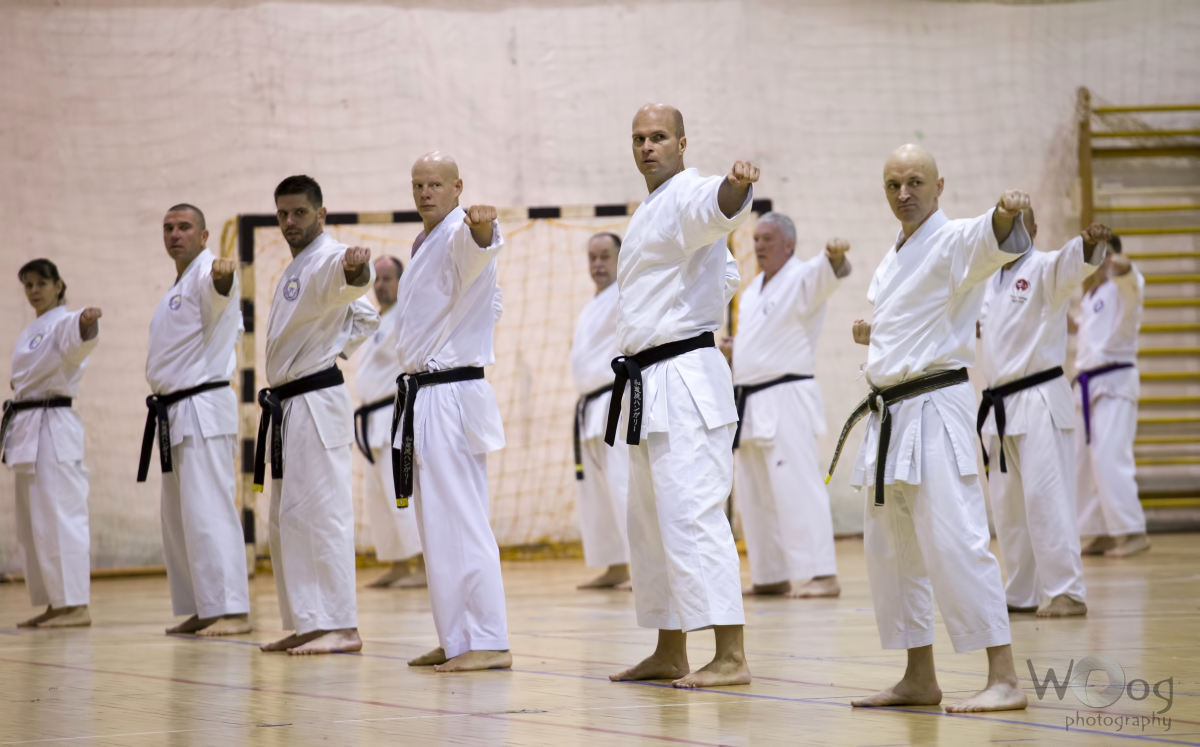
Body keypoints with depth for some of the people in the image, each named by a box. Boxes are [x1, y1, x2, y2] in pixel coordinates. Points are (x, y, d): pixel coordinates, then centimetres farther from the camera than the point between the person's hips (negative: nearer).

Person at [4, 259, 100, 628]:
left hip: (54, 428, -10)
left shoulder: (63, 323, -9)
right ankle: (54, 605, 16)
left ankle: (76, 605, -16)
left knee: (58, 516, -14)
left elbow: (78, 340, -33)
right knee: (33, 523, 11)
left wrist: (88, 322, -54)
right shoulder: (30, 333, 20)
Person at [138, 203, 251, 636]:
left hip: (204, 410, -10)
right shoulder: (179, 288, 22)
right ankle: (199, 610, 17)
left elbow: (218, 288, -36)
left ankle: (231, 610, -18)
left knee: (207, 512, -16)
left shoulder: (206, 274, -10)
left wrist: (223, 274, -58)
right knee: (177, 518, 12)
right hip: (176, 414, 10)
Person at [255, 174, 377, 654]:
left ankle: (341, 627, -17)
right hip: (288, 407, 11)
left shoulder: (328, 259, -12)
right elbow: (362, 318, 29)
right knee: (287, 520, 13)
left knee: (319, 514, -15)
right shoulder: (297, 268, 20)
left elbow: (347, 283, -38)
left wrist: (356, 268, -60)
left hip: (316, 405, -11)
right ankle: (306, 625, 19)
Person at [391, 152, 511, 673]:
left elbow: (477, 246, -38)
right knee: (440, 525, 13)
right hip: (425, 399, 10)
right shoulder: (427, 245, 19)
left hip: (452, 397, -10)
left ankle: (488, 643, -14)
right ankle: (458, 639, 19)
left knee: (459, 523, -14)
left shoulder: (459, 238, -12)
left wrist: (482, 227, -60)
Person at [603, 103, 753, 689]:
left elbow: (719, 207, -36)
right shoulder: (653, 210, 20)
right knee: (649, 521, 15)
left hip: (684, 379, -11)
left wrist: (737, 183, -57)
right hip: (650, 384, 11)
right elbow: (726, 272, 30)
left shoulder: (689, 197, -10)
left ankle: (730, 657, -20)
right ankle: (669, 653, 24)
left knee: (692, 514, -18)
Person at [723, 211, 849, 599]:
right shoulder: (753, 290, 18)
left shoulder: (802, 279, -8)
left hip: (786, 401, -9)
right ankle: (771, 575, 20)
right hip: (751, 403, 9)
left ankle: (818, 574, -17)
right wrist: (735, 348, 7)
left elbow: (826, 273, -31)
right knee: (753, 493, 12)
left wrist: (835, 257, -54)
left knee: (796, 487, -16)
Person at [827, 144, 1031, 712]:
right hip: (890, 414, 10)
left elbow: (993, 241, -34)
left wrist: (1006, 215, -56)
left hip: (934, 408, -10)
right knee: (889, 549, 13)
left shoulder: (956, 241, -9)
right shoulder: (895, 260, 18)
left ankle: (1004, 680, -16)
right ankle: (919, 678, 22)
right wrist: (874, 336, 10)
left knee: (954, 543, -17)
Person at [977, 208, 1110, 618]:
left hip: (1038, 402, -8)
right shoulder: (991, 280, 16)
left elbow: (1073, 264, -32)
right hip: (1000, 406, 8)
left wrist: (1090, 244, -52)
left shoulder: (1045, 268, -7)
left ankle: (1065, 592, -12)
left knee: (1045, 495, -14)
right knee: (1007, 504, 11)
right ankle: (1023, 594, 20)